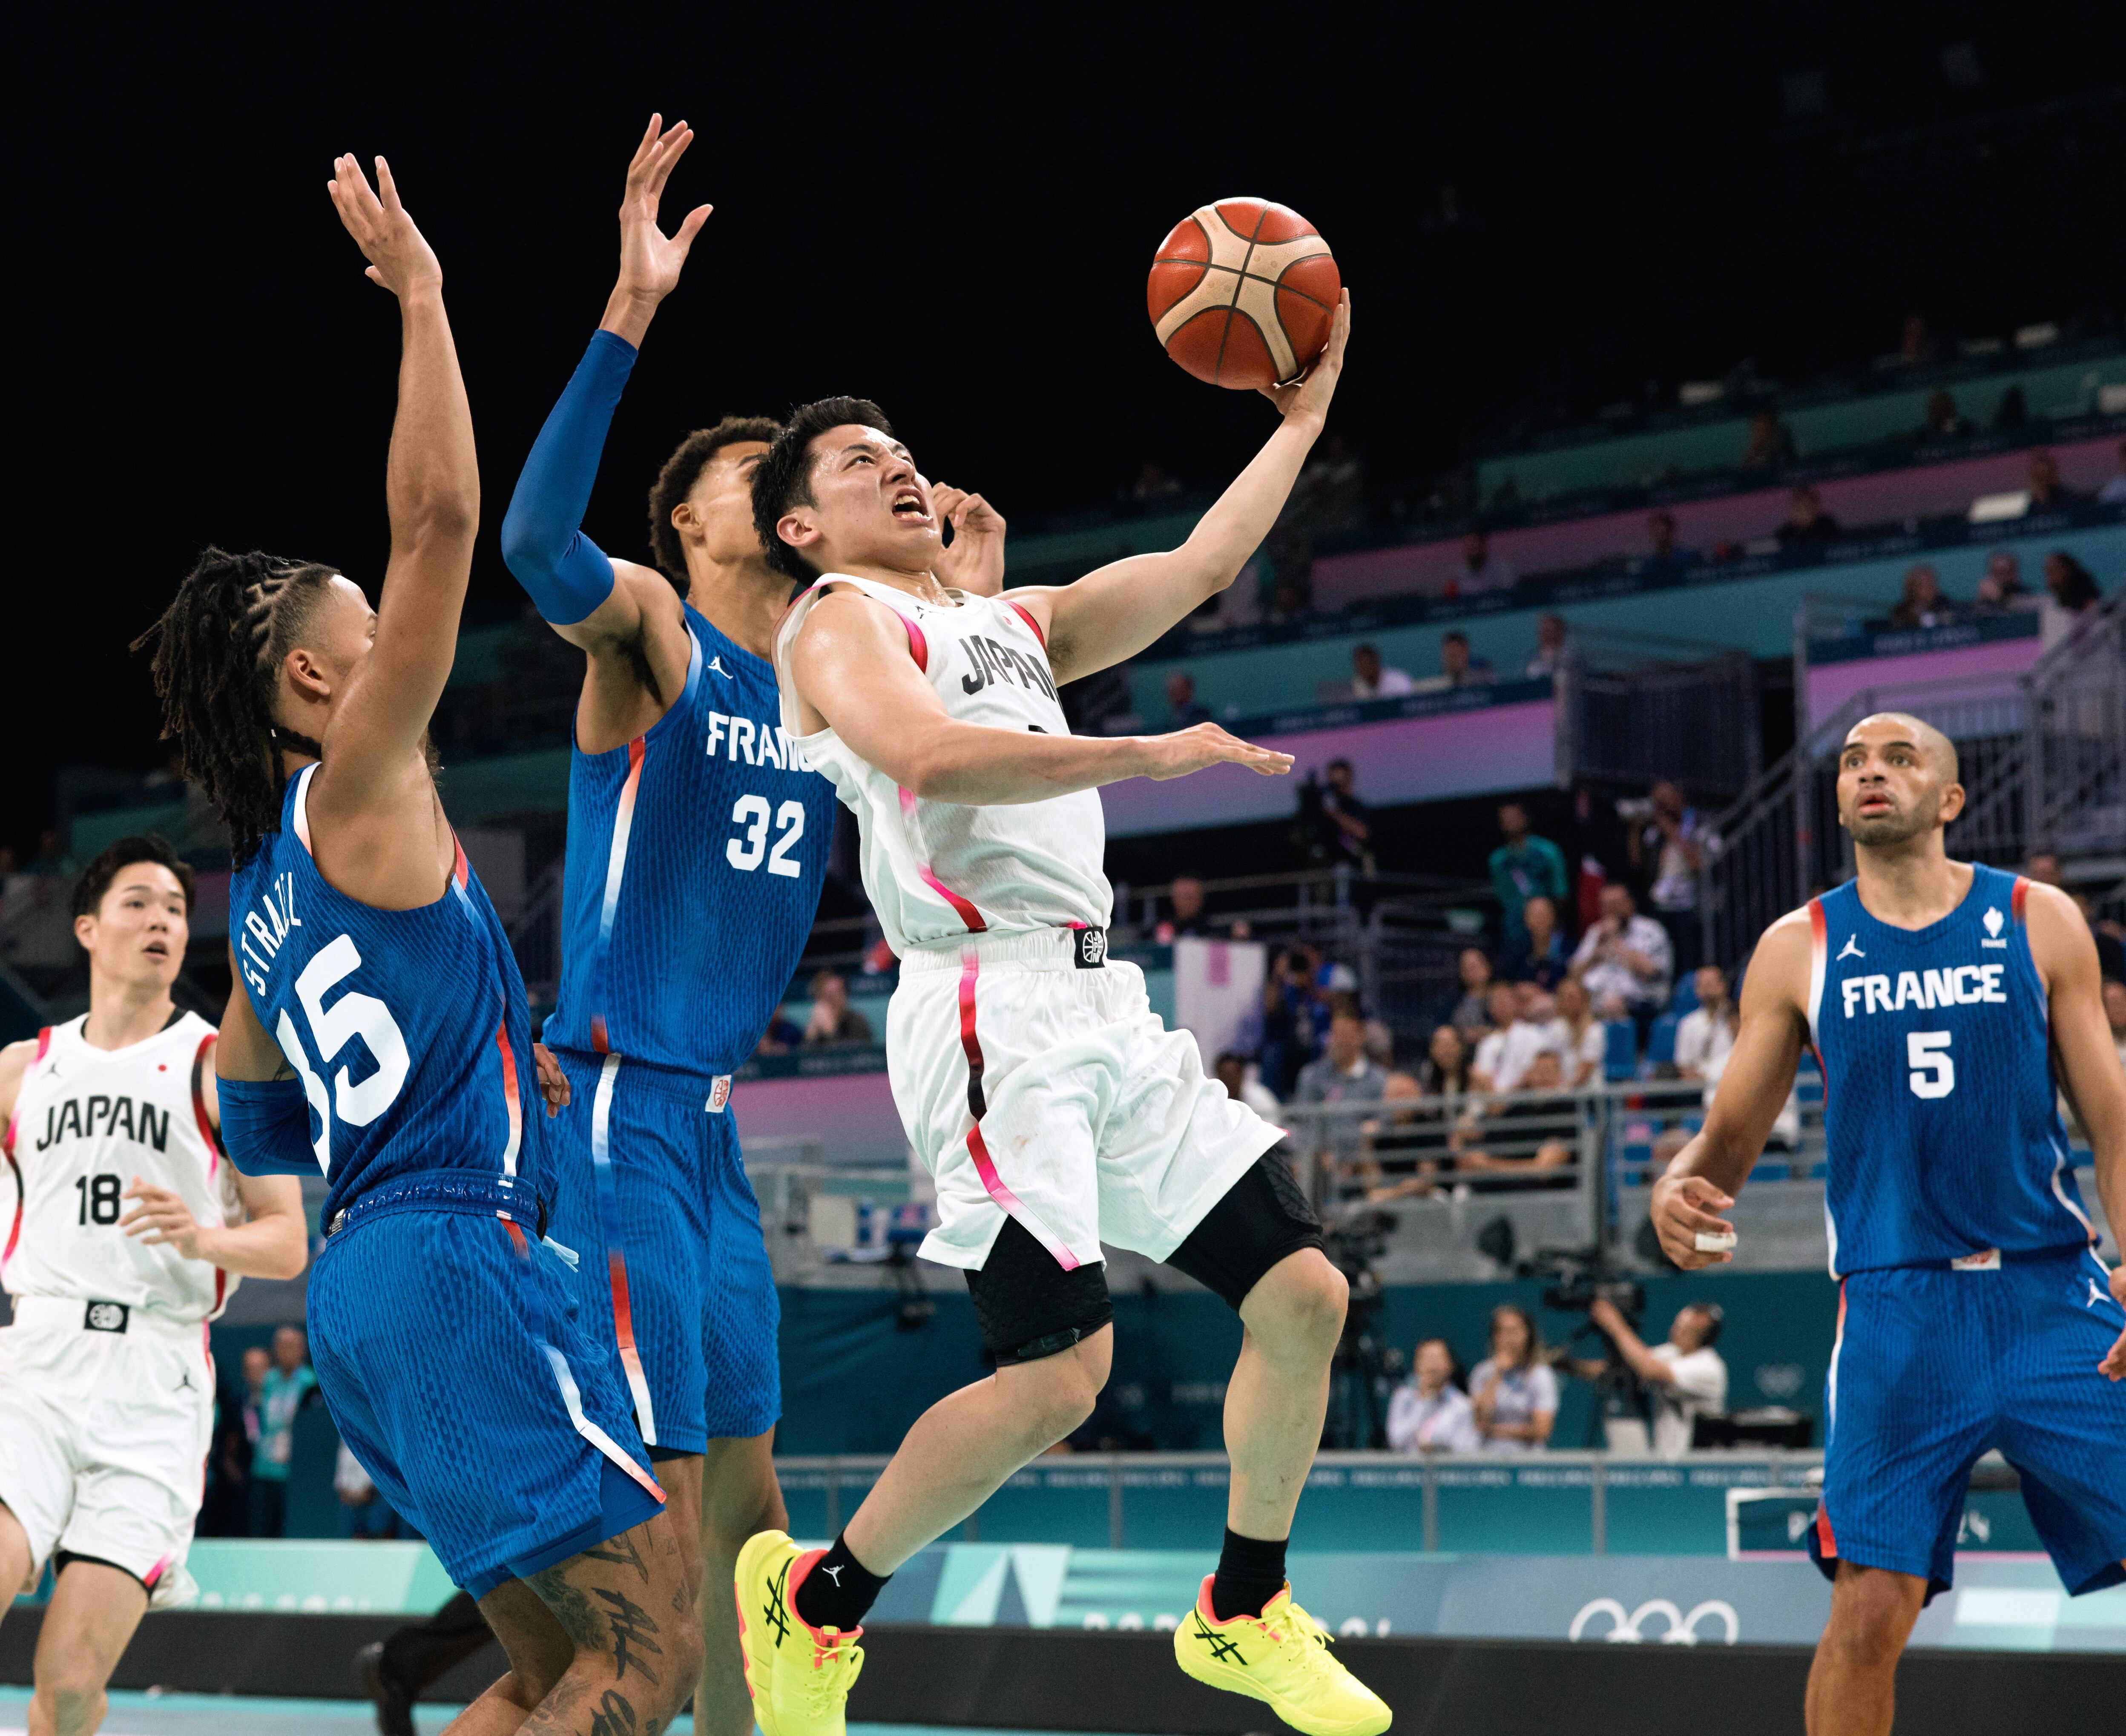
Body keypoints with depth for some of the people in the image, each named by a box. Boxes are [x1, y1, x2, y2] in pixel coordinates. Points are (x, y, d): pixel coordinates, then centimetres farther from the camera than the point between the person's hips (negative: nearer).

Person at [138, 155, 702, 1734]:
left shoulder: (262, 889, 19)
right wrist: (418, 297, -7)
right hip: (457, 1261, -10)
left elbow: (245, 1107, 31)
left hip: (369, 1286, 10)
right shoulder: (355, 792, -6)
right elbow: (440, 519, -13)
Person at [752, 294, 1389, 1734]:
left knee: (1302, 1291, 4)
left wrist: (1303, 418, 18)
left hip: (1107, 1005, 8)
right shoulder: (837, 620, 0)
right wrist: (1148, 755, -21)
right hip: (995, 1006, -8)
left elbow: (1195, 571, 21)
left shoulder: (1010, 623, 25)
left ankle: (1244, 1614, 20)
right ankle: (817, 1597, 3)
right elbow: (928, 757, -20)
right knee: (1057, 1373, -16)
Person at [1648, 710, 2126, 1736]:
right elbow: (1728, 1139, 10)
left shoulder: (2039, 922, 5)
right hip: (1894, 1311, 0)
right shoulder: (1798, 948, 6)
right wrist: (1679, 1190, -14)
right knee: (1871, 1608, -7)